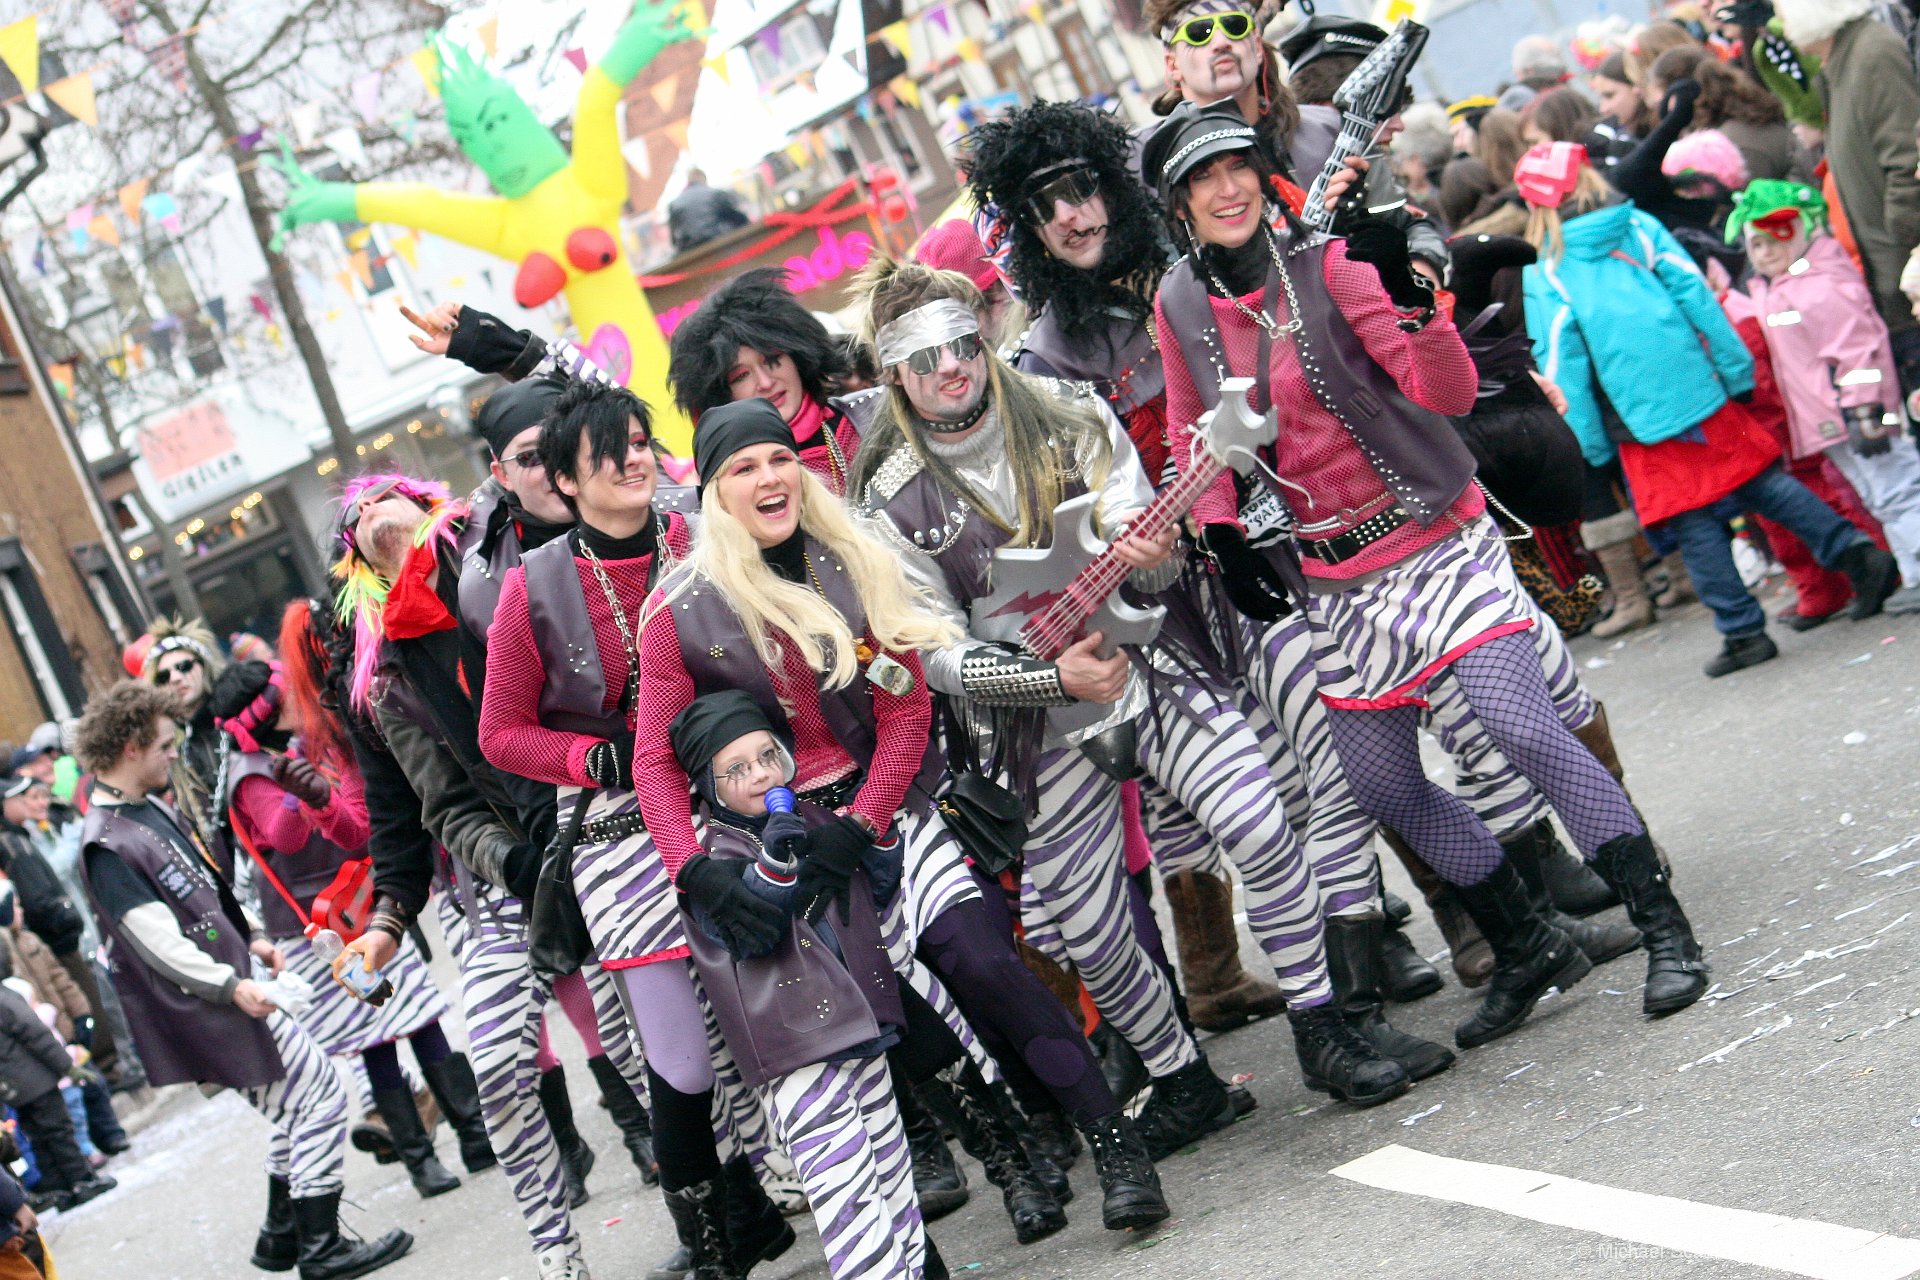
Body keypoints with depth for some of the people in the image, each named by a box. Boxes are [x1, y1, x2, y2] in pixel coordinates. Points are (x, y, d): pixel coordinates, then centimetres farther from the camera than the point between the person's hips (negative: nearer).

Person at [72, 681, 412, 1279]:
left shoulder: (151, 806, 10)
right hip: (206, 1007, -10)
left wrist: (248, 936, 16)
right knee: (319, 1093, -9)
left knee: (301, 1108, 17)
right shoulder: (107, 847, -20)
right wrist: (230, 985, -29)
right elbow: (157, 940, -25)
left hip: (230, 992, 10)